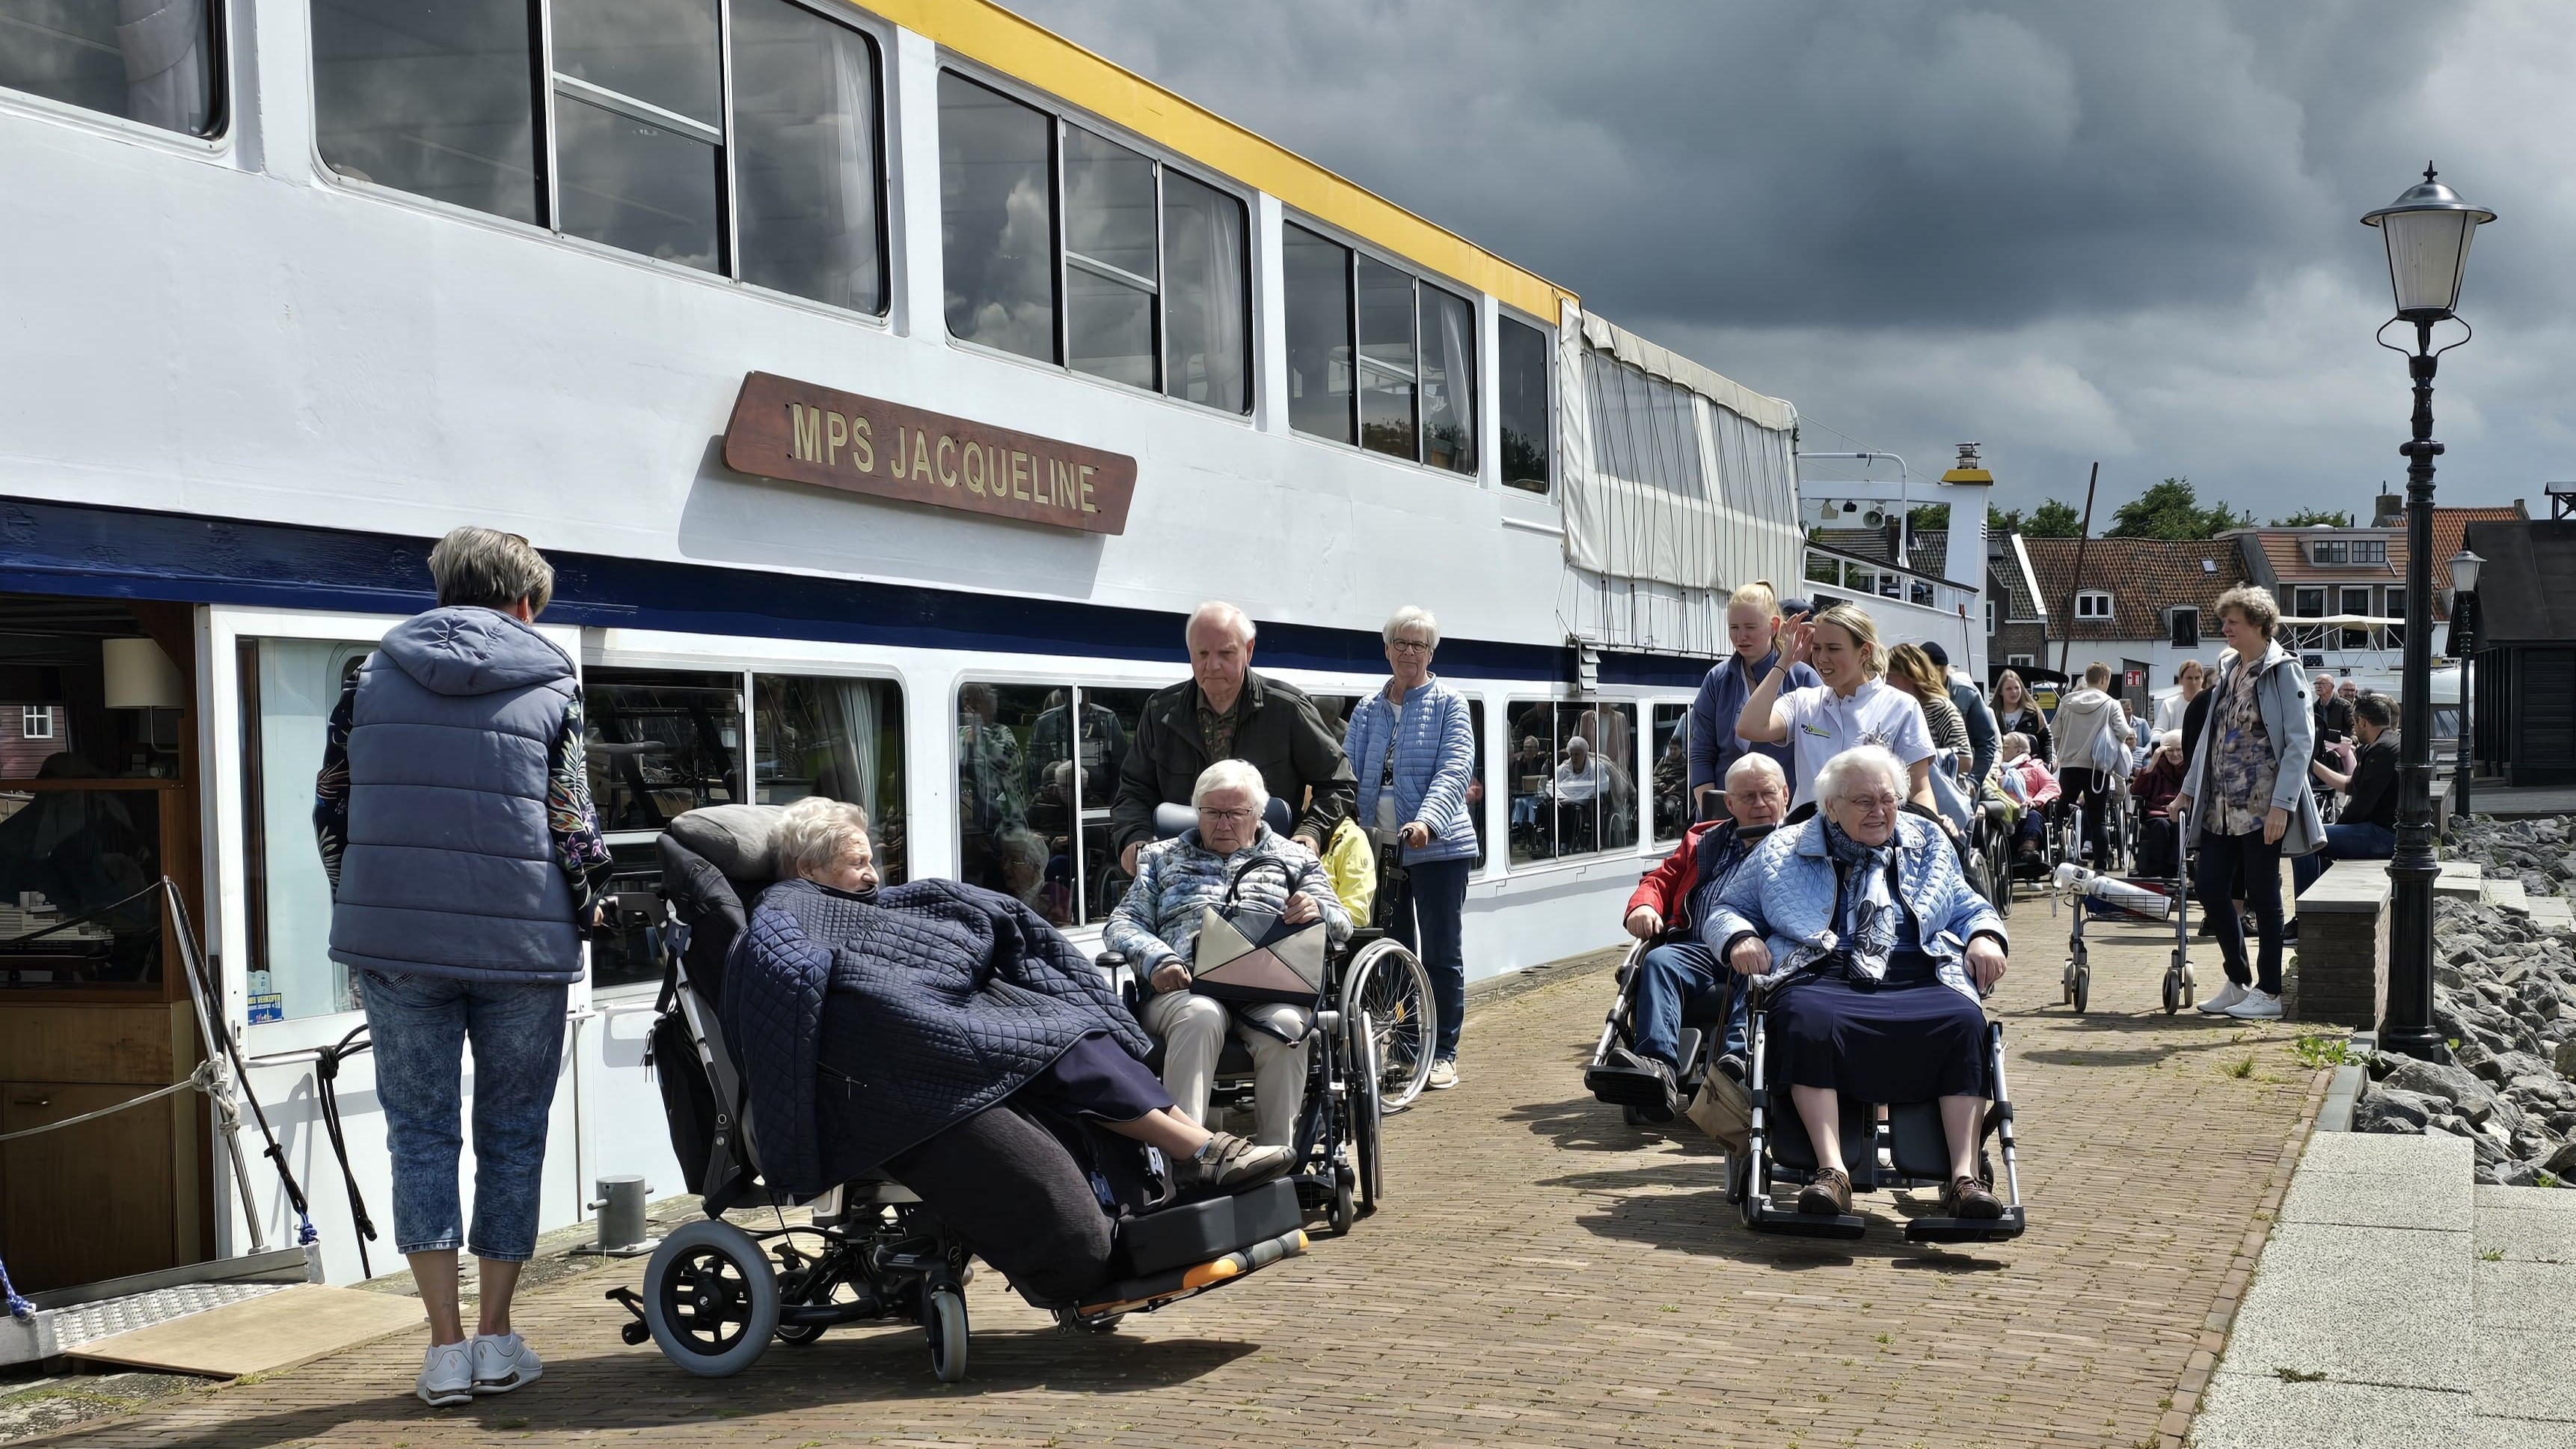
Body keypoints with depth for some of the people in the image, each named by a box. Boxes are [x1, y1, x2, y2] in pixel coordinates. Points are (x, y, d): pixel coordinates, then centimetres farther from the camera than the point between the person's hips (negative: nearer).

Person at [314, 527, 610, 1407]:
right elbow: (573, 829, -5)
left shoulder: (373, 674, 8)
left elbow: (332, 808, 9)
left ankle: (444, 1346, 5)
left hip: (394, 939, 2)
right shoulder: (549, 685, 0)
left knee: (421, 1132, 8)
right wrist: (585, 910, 14)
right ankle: (496, 1341, 13)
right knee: (511, 1136, 10)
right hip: (519, 942, -1)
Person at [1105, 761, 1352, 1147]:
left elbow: (1342, 924, 19)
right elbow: (1122, 925, 17)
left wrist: (1318, 910, -7)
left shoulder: (1293, 858, 27)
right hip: (1186, 985, 0)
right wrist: (1157, 960, -6)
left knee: (1285, 1024, -36)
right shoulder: (1162, 857, 28)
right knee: (1200, 1016, -37)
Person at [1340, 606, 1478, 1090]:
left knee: (1441, 954, 0)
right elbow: (1348, 774, 11)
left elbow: (1455, 770, -13)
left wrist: (1428, 821, -28)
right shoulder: (1367, 711, 13)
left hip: (1438, 848, -4)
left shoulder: (1449, 705, -1)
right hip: (1380, 848, 5)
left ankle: (1443, 1054, 7)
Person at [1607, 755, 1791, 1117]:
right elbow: (1661, 880, 33)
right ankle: (1659, 1065, -47)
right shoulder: (1704, 842, 34)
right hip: (1700, 948, 3)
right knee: (1658, 961, -28)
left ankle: (1739, 1060, -58)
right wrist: (1643, 906, 7)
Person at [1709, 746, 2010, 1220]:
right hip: (1824, 979, -1)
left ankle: (1965, 1173, -34)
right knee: (1807, 1022, -38)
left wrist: (1984, 935, 7)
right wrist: (1740, 938, 0)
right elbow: (1727, 911, 24)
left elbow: (1970, 908, 32)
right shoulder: (1784, 851, 21)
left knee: (1964, 1023, -32)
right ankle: (1832, 1171, -39)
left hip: (1918, 981, 2)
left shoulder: (1929, 846, 26)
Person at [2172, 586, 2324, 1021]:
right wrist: (2188, 790, 19)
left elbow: (2300, 742, -13)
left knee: (2262, 895, -1)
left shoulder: (2282, 671, -8)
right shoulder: (2228, 669, 14)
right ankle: (2239, 981, 20)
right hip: (2222, 805, 8)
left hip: (2262, 805, -8)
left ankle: (2269, 993, 10)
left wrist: (2282, 804, -20)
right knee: (2208, 886, 5)